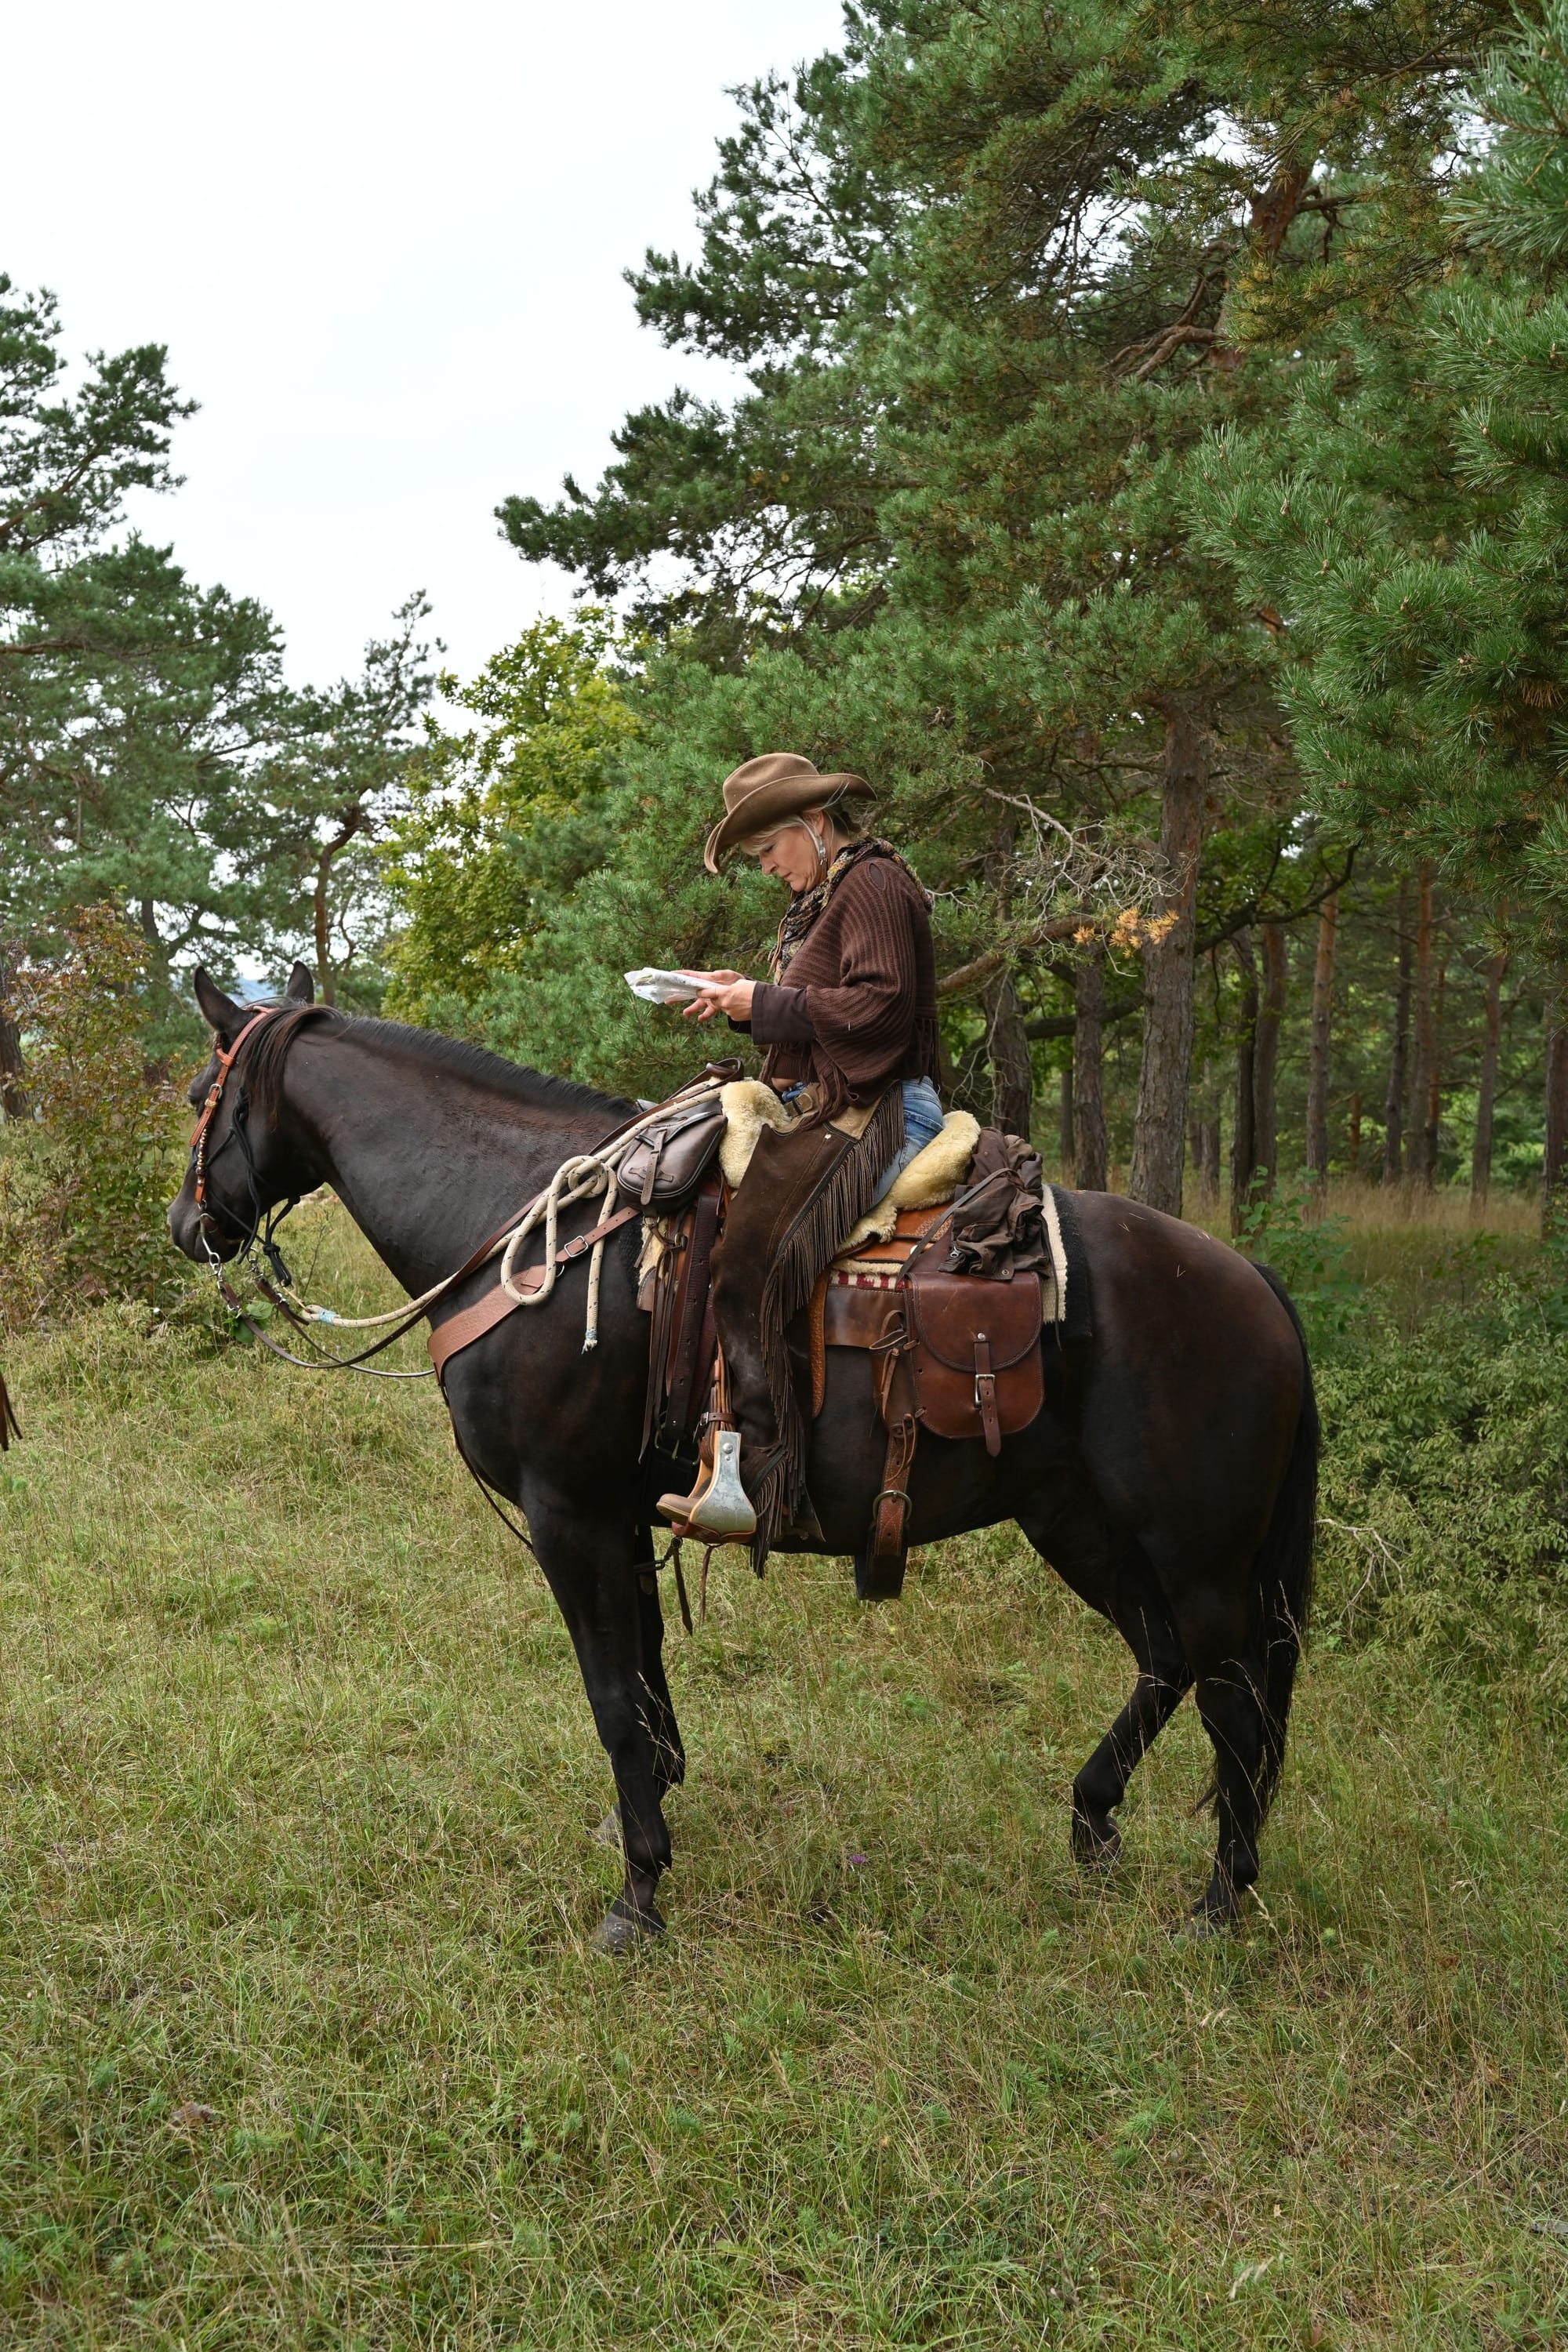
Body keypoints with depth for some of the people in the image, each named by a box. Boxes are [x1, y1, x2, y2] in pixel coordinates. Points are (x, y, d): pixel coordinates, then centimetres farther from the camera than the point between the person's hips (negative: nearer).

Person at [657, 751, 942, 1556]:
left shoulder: (872, 884, -9)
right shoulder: (822, 895, 22)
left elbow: (879, 1006, -20)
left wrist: (766, 1002, -14)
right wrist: (745, 993, 9)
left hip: (871, 1117, -12)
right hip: (821, 1108, 12)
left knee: (746, 1261, -25)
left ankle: (759, 1479, -28)